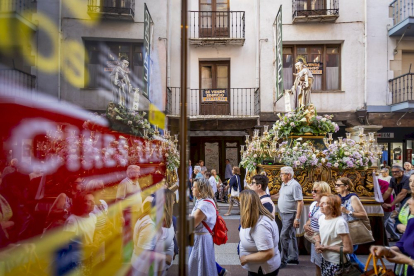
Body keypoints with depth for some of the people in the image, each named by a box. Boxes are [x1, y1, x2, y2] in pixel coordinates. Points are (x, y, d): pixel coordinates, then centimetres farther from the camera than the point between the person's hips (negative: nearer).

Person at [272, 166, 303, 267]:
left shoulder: (295, 185, -19)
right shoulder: (284, 184, 8)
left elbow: (300, 202, -22)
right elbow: (280, 195, 26)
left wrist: (297, 218, -24)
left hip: (290, 215, -9)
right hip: (284, 214, 9)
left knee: (284, 237, -7)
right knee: (291, 236, 18)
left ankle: (283, 261, 4)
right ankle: (294, 257, 30)